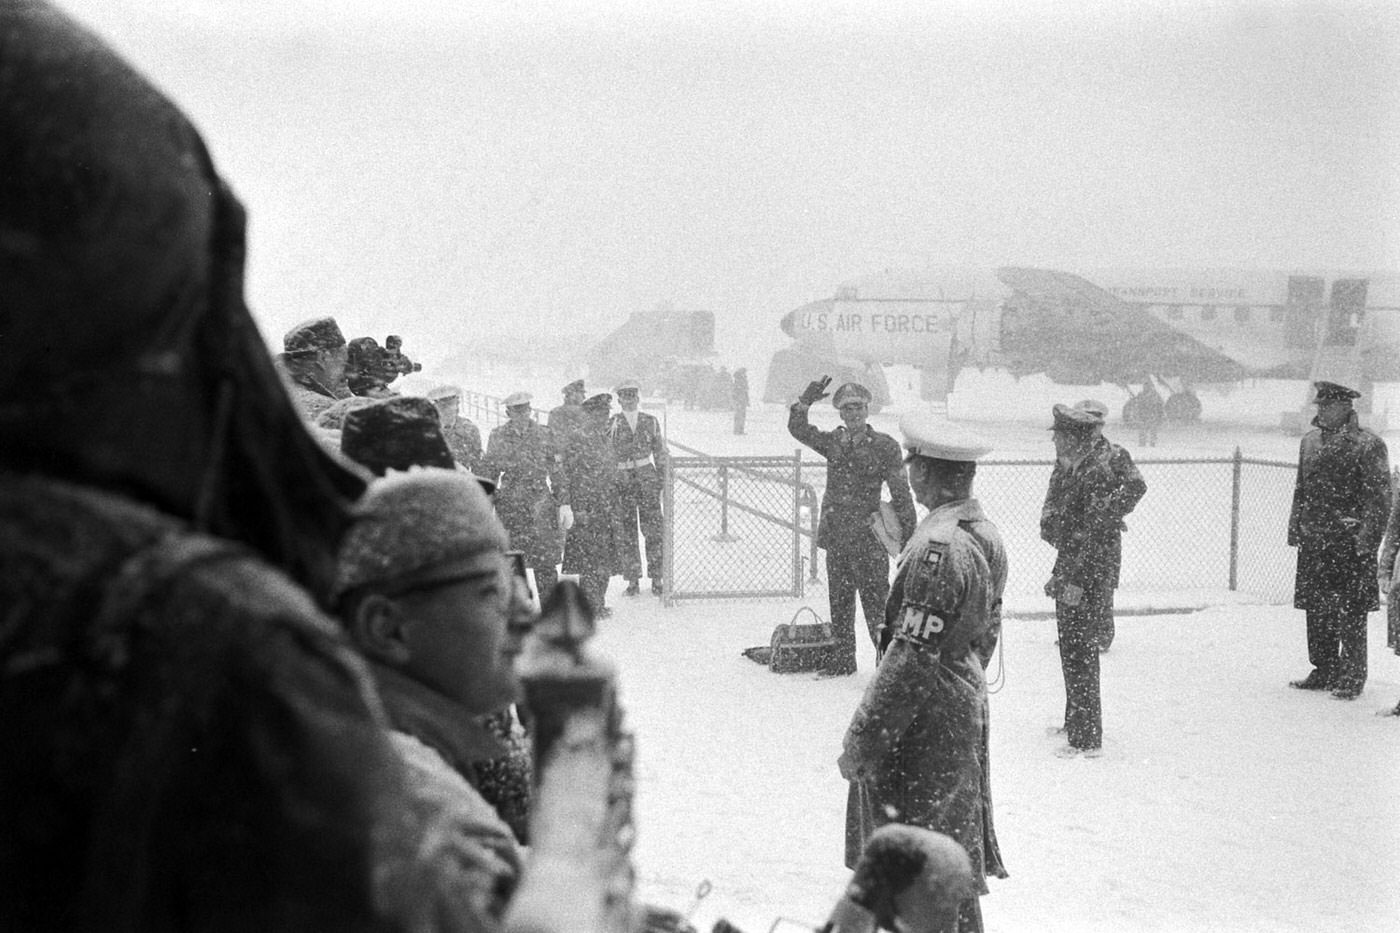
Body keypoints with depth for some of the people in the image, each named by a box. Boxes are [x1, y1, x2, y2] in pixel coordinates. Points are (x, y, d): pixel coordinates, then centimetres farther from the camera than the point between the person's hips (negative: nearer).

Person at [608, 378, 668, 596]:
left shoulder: (650, 422, 7)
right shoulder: (611, 424, 3)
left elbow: (660, 452, 12)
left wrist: (663, 478, 7)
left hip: (647, 478, 0)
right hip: (621, 480, 0)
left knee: (653, 529, -3)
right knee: (625, 533, 2)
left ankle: (656, 579, 4)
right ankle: (633, 581, 10)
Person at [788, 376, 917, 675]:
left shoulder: (884, 446, -5)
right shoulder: (833, 442, 10)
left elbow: (901, 495, -4)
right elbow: (797, 428, 12)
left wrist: (909, 536, -7)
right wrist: (806, 400, -3)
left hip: (868, 540, -6)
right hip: (835, 537, 6)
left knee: (876, 604, -7)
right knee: (839, 604, 14)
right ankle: (842, 660, 25)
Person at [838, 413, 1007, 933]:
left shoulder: (939, 548, -24)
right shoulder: (986, 534, 6)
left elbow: (911, 660, -25)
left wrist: (861, 743, -20)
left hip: (926, 726, -10)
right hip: (966, 707, 10)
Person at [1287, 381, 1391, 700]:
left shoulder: (1368, 445, -7)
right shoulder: (1310, 442, 12)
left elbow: (1379, 498, -9)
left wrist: (1366, 540, -15)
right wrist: (1295, 530, 14)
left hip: (1349, 542, -6)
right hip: (1314, 542, 6)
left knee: (1350, 614, -1)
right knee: (1316, 611, 11)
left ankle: (1352, 679, 8)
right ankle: (1324, 671, 22)